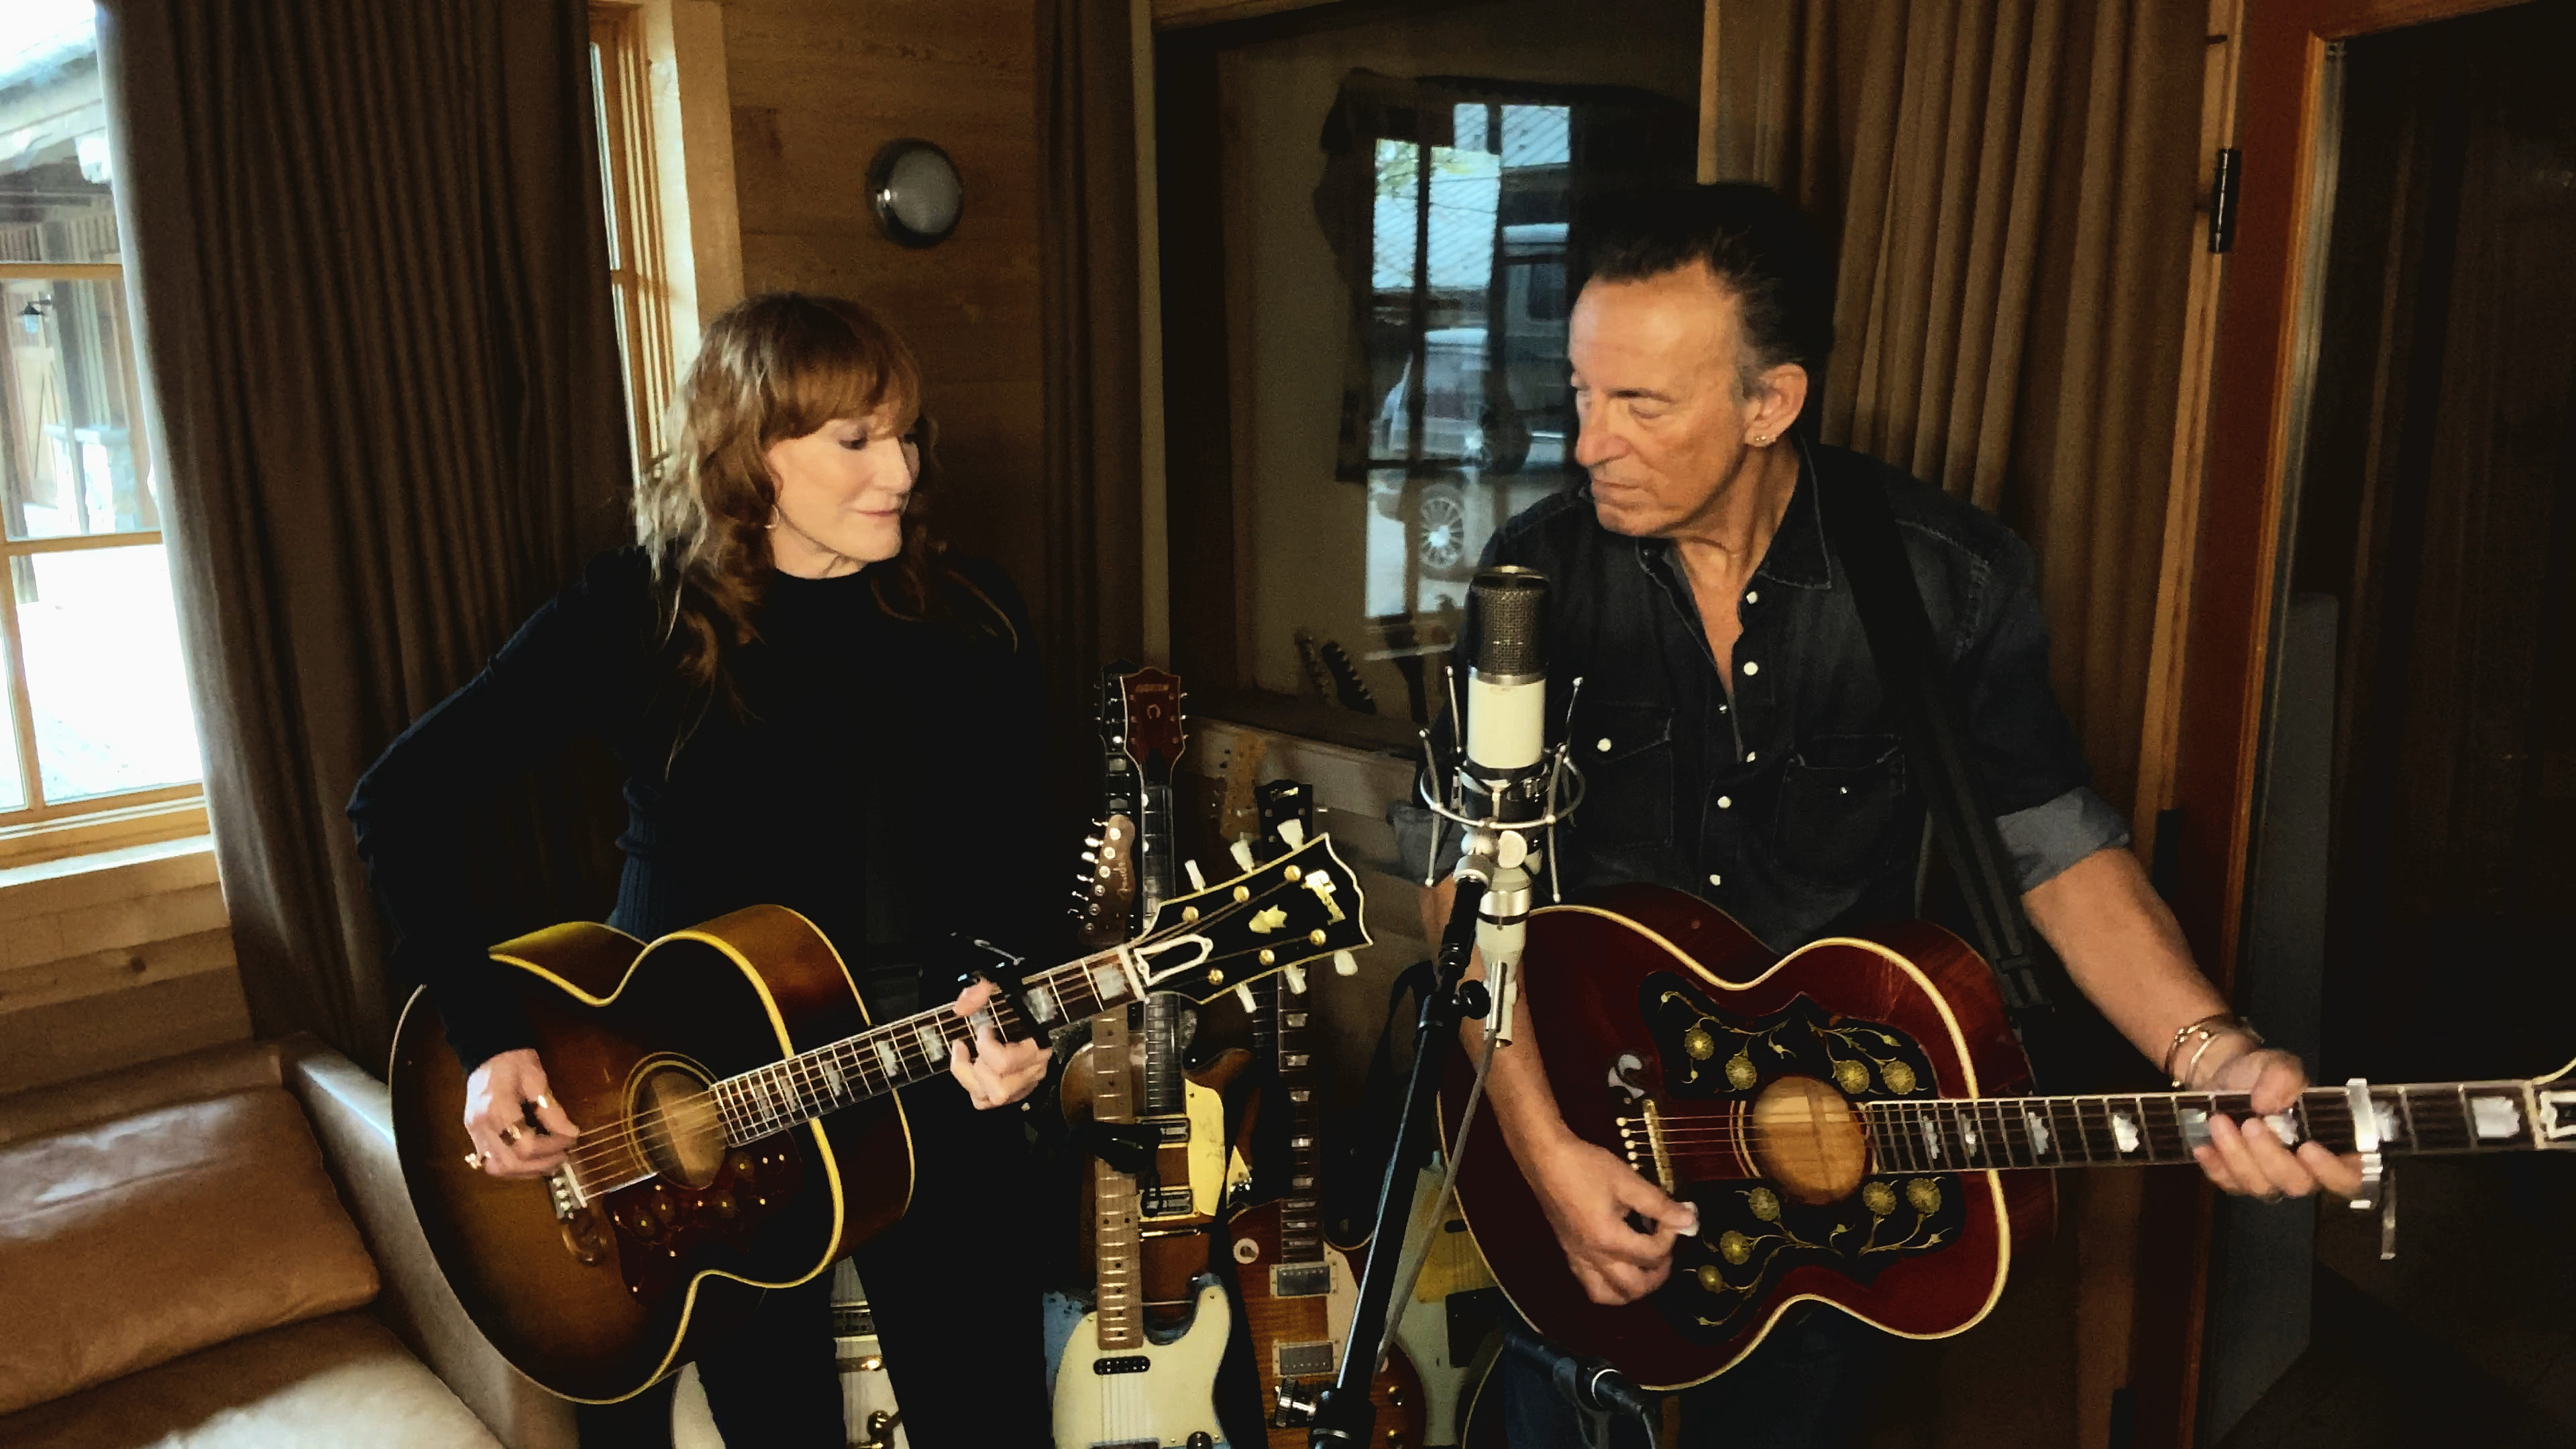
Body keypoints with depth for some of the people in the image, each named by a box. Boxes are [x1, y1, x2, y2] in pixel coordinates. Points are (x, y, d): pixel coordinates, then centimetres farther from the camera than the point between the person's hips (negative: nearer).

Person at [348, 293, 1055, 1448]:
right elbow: (399, 801, -7)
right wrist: (488, 1044, -15)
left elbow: (1018, 858, 2)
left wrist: (1003, 1009, -18)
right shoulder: (636, 613, -9)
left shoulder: (971, 618, -3)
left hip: (931, 1106, 2)